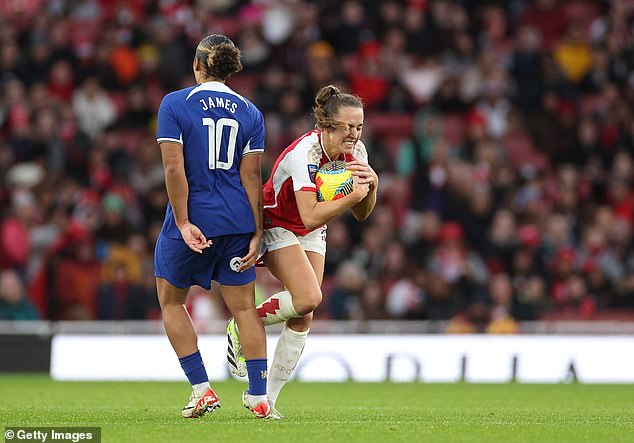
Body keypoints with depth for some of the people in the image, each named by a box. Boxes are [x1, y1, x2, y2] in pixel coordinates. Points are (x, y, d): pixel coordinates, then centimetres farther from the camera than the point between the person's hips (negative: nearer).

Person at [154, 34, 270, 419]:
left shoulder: (175, 104, -6)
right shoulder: (250, 112, 4)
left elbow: (174, 168, -13)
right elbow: (251, 175, 0)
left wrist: (183, 223, -13)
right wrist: (257, 232, 1)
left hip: (192, 219, -3)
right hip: (237, 221, 3)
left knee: (171, 302, 14)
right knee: (244, 307, 8)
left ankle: (201, 389, 5)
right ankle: (259, 397, 4)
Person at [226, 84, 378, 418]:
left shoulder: (355, 152, -11)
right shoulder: (305, 153, -32)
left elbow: (361, 214, -4)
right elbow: (311, 216, -40)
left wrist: (371, 185, -22)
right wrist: (352, 195, -43)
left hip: (311, 236, 7)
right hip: (276, 225, -7)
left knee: (303, 317, -3)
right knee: (308, 298, -26)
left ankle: (267, 396, 6)